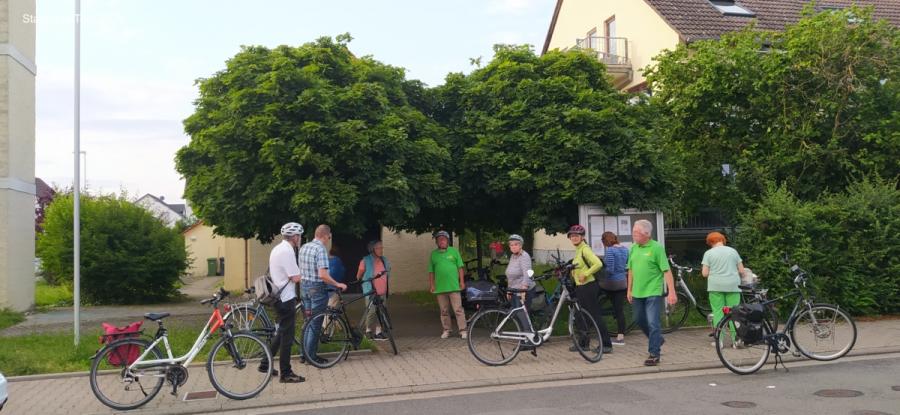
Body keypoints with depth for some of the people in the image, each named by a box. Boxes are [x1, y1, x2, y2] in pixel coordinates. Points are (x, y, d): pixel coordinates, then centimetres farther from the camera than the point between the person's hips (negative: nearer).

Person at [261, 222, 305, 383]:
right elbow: (296, 277, -20)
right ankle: (286, 374, 4)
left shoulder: (277, 249, 12)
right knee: (287, 336, -3)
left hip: (279, 297, 10)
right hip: (286, 298, -10)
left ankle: (265, 364, 25)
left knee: (281, 333, 19)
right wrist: (302, 273, 0)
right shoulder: (287, 251, -19)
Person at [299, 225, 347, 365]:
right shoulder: (321, 249, -18)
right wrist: (337, 284, -16)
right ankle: (311, 355, 7)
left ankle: (305, 353, 23)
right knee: (316, 323, 1)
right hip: (317, 287, -8)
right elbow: (322, 275, -26)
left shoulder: (304, 247, 8)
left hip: (304, 285, 8)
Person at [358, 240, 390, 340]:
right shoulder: (365, 261, -8)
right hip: (371, 291, -5)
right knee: (372, 311, -5)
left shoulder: (384, 260, 8)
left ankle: (378, 332, 13)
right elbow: (359, 276, 3)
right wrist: (363, 284, 12)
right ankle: (368, 330, 14)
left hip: (382, 291, 5)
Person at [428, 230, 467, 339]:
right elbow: (431, 271, 12)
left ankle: (463, 330, -1)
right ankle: (446, 330, 19)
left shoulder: (454, 251, 6)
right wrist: (432, 285, 6)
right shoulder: (433, 254, 11)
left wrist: (462, 281, -1)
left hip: (454, 286, -2)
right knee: (444, 311, 9)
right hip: (440, 288, 3)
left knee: (458, 309, -5)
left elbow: (460, 267, 5)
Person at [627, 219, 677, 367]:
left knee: (653, 323, -7)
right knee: (640, 320, 17)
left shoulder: (656, 248, -11)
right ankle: (657, 340, 40)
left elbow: (667, 271, -12)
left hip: (653, 292, -7)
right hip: (637, 293, 7)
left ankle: (654, 354, 2)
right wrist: (629, 290, 16)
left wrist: (671, 292, -17)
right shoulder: (633, 248, 8)